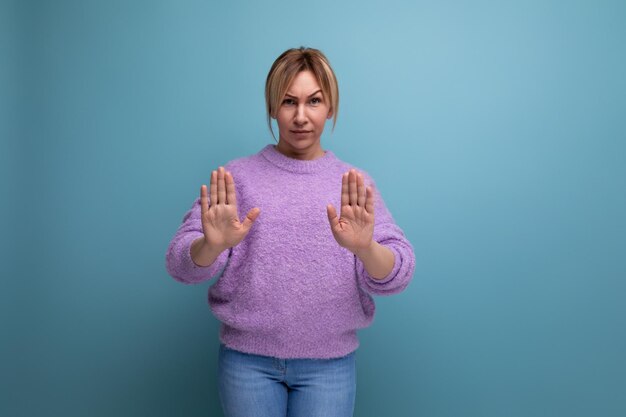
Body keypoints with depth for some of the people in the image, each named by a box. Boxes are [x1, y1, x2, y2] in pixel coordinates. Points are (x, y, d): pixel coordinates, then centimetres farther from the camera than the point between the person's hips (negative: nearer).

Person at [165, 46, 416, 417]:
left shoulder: (356, 185, -1)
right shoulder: (238, 176, -3)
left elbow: (397, 274, -11)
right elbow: (181, 264, -10)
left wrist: (364, 248, -34)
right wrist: (212, 245, -33)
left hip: (329, 363, 1)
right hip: (247, 359, 0)